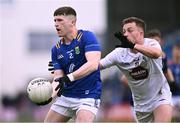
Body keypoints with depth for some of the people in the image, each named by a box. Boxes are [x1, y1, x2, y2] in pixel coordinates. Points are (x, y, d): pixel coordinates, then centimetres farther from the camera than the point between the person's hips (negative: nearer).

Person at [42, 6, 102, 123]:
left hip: (88, 96, -7)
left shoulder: (87, 37, -11)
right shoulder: (56, 49, 6)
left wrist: (69, 77, -36)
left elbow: (93, 64, -25)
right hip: (65, 97, 7)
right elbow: (58, 77, 0)